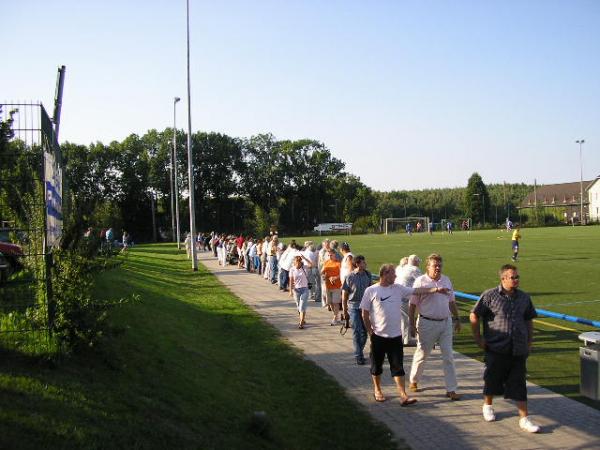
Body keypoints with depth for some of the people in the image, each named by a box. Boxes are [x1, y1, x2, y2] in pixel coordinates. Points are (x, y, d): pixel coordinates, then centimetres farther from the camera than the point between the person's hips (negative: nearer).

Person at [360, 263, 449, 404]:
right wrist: (370, 331, -5)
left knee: (398, 367, 0)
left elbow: (417, 291, 1)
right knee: (377, 366, 12)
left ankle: (403, 396, -2)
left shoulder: (398, 289, 4)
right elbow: (365, 313, -3)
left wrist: (436, 289, -9)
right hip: (378, 336, -3)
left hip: (396, 335, 3)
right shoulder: (371, 291, -7)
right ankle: (377, 390, 32)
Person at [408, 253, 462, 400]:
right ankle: (413, 382, 30)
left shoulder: (446, 280, 8)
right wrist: (412, 325, -9)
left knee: (448, 356, 2)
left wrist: (456, 318, 17)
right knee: (422, 354, 9)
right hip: (427, 323, -4)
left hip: (446, 322, 4)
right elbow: (412, 305, -7)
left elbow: (451, 302, 19)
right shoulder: (421, 281, -8)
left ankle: (451, 389, 7)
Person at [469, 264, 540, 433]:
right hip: (496, 348, -3)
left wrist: (529, 341, 13)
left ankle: (524, 419, 3)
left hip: (518, 349, 3)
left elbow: (528, 320, 19)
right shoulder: (490, 296, -7)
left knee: (519, 383, 1)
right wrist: (478, 338, -2)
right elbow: (474, 316, -2)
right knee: (492, 379, 11)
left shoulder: (524, 298, 7)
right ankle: (487, 406, 36)